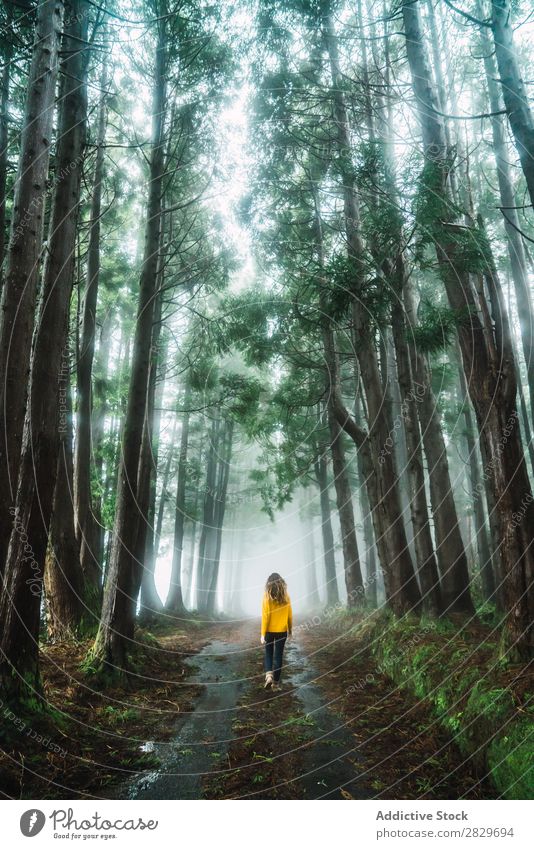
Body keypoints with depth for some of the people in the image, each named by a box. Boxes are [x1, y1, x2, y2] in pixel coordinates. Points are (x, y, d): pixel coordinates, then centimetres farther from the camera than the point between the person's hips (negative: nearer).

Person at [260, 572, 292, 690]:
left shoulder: (267, 597, -12)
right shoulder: (286, 597, -4)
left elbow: (265, 616, -12)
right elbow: (290, 615, 1)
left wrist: (263, 634, -7)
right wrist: (290, 630, 15)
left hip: (269, 631, -1)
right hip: (282, 631, 1)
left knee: (268, 653, 17)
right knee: (278, 656, 11)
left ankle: (269, 675, -3)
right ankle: (276, 682, 15)